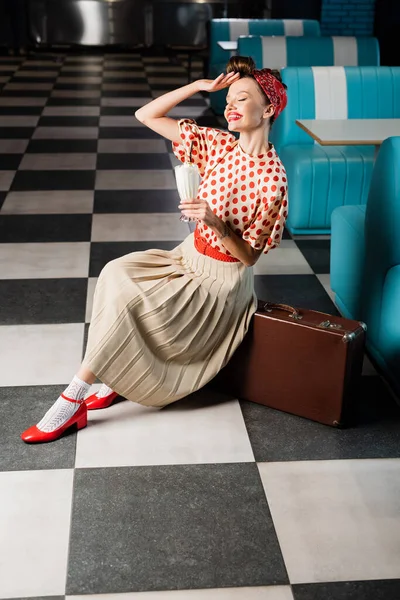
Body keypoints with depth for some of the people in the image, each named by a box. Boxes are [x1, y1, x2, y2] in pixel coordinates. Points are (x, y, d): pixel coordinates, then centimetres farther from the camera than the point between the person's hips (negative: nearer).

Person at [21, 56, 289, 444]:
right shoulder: (219, 144, -2)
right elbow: (145, 116, -3)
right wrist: (200, 86, -11)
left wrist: (215, 222, -34)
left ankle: (71, 403, -12)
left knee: (124, 299, -21)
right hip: (189, 256, 7)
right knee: (117, 273, -18)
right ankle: (116, 376, -7)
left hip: (222, 279, -7)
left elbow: (248, 255, -18)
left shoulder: (272, 180, -20)